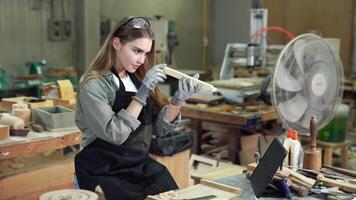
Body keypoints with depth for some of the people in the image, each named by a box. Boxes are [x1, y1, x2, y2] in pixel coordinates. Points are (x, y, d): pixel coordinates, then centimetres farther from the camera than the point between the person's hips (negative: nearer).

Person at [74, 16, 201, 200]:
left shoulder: (139, 78, 7)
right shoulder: (93, 84, -12)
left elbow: (159, 128, 3)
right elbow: (114, 134, -22)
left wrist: (177, 100, -13)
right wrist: (142, 94, -23)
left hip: (142, 166, 5)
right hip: (104, 173, -5)